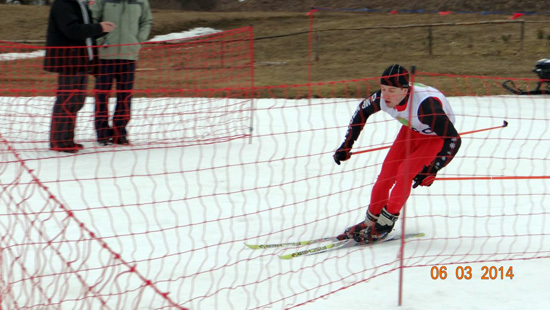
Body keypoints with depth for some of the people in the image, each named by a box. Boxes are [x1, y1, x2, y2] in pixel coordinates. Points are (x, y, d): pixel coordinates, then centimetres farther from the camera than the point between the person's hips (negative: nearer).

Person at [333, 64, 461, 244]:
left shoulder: (425, 104, -41)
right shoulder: (382, 98, -25)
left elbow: (453, 139, -34)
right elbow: (362, 110, -1)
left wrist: (432, 170, -35)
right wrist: (346, 145, 0)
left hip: (437, 136, -5)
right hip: (411, 130, 5)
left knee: (405, 172, -20)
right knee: (387, 173, -4)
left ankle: (385, 224, -8)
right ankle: (369, 221, 12)